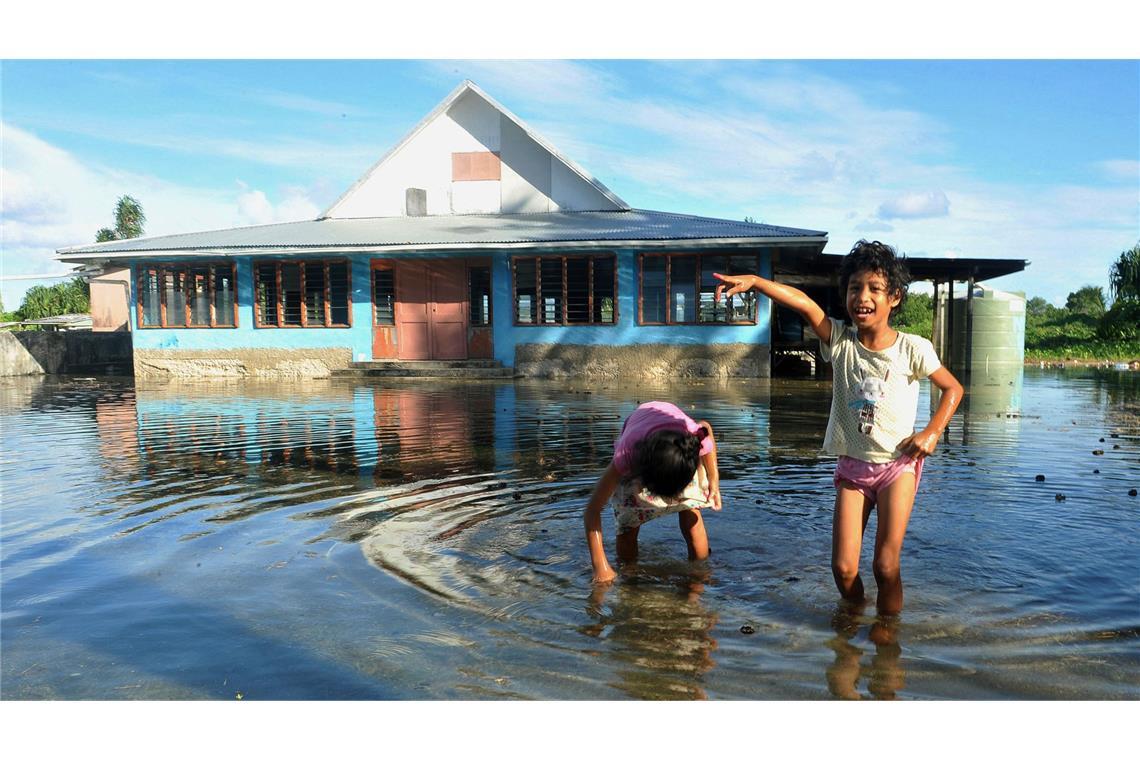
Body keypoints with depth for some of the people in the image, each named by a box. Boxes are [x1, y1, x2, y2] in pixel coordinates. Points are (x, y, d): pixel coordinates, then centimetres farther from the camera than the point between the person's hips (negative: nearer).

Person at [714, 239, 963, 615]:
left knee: (886, 565, -5)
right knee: (843, 567, 0)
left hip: (897, 465, -1)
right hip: (851, 465, 2)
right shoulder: (840, 341, -5)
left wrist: (932, 433, -7)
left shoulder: (912, 349, -8)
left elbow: (953, 388, 6)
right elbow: (804, 304, -21)